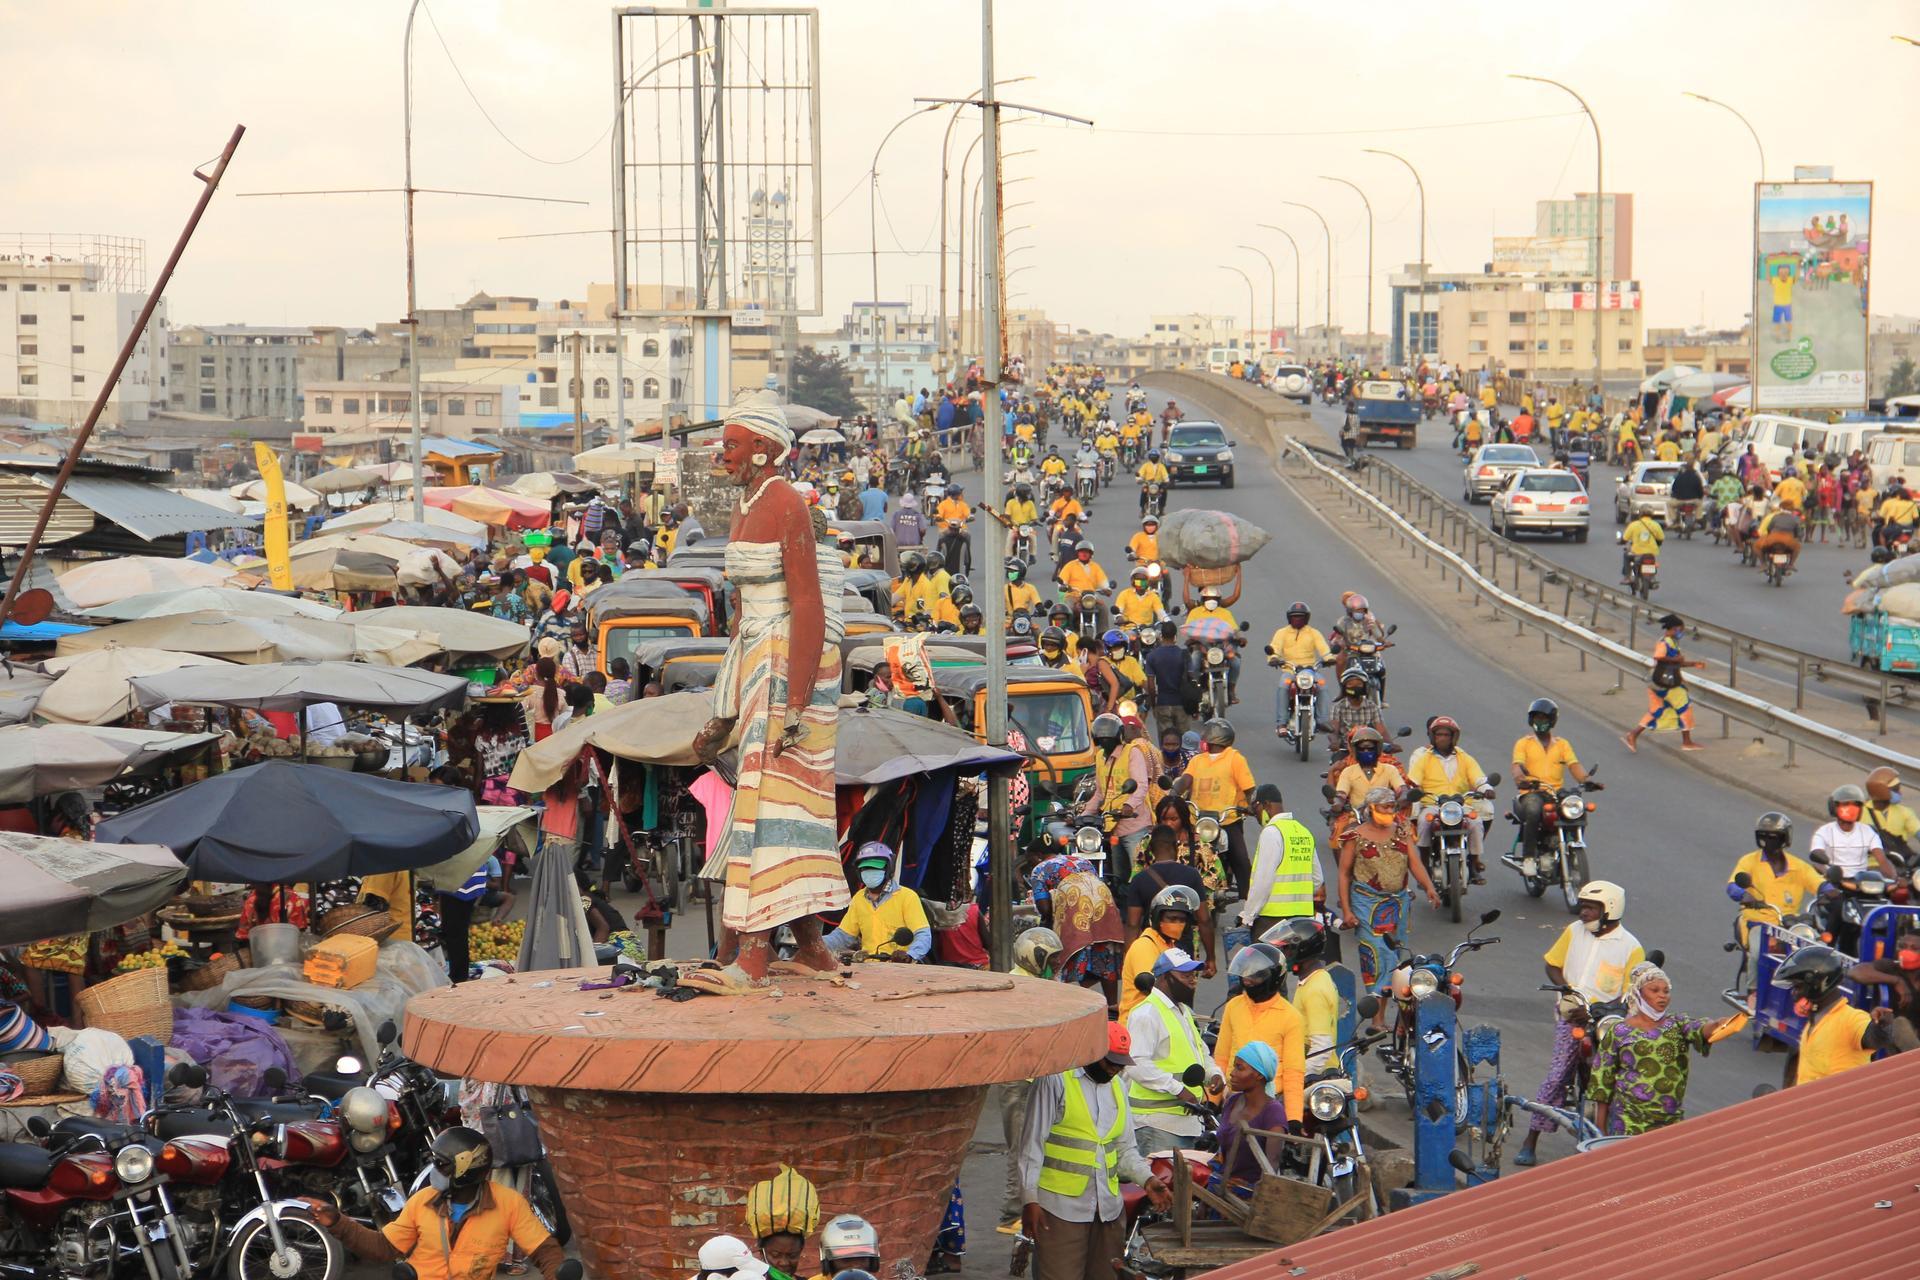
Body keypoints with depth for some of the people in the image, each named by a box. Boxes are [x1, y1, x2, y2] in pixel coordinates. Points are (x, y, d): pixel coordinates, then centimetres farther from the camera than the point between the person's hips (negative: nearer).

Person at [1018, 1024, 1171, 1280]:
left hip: (1108, 1208, 7)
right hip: (1062, 1205, -7)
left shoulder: (1117, 1086, 16)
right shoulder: (1055, 1080, -5)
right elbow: (1033, 1142, -6)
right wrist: (1029, 1199, -11)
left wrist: (1147, 1179, 0)